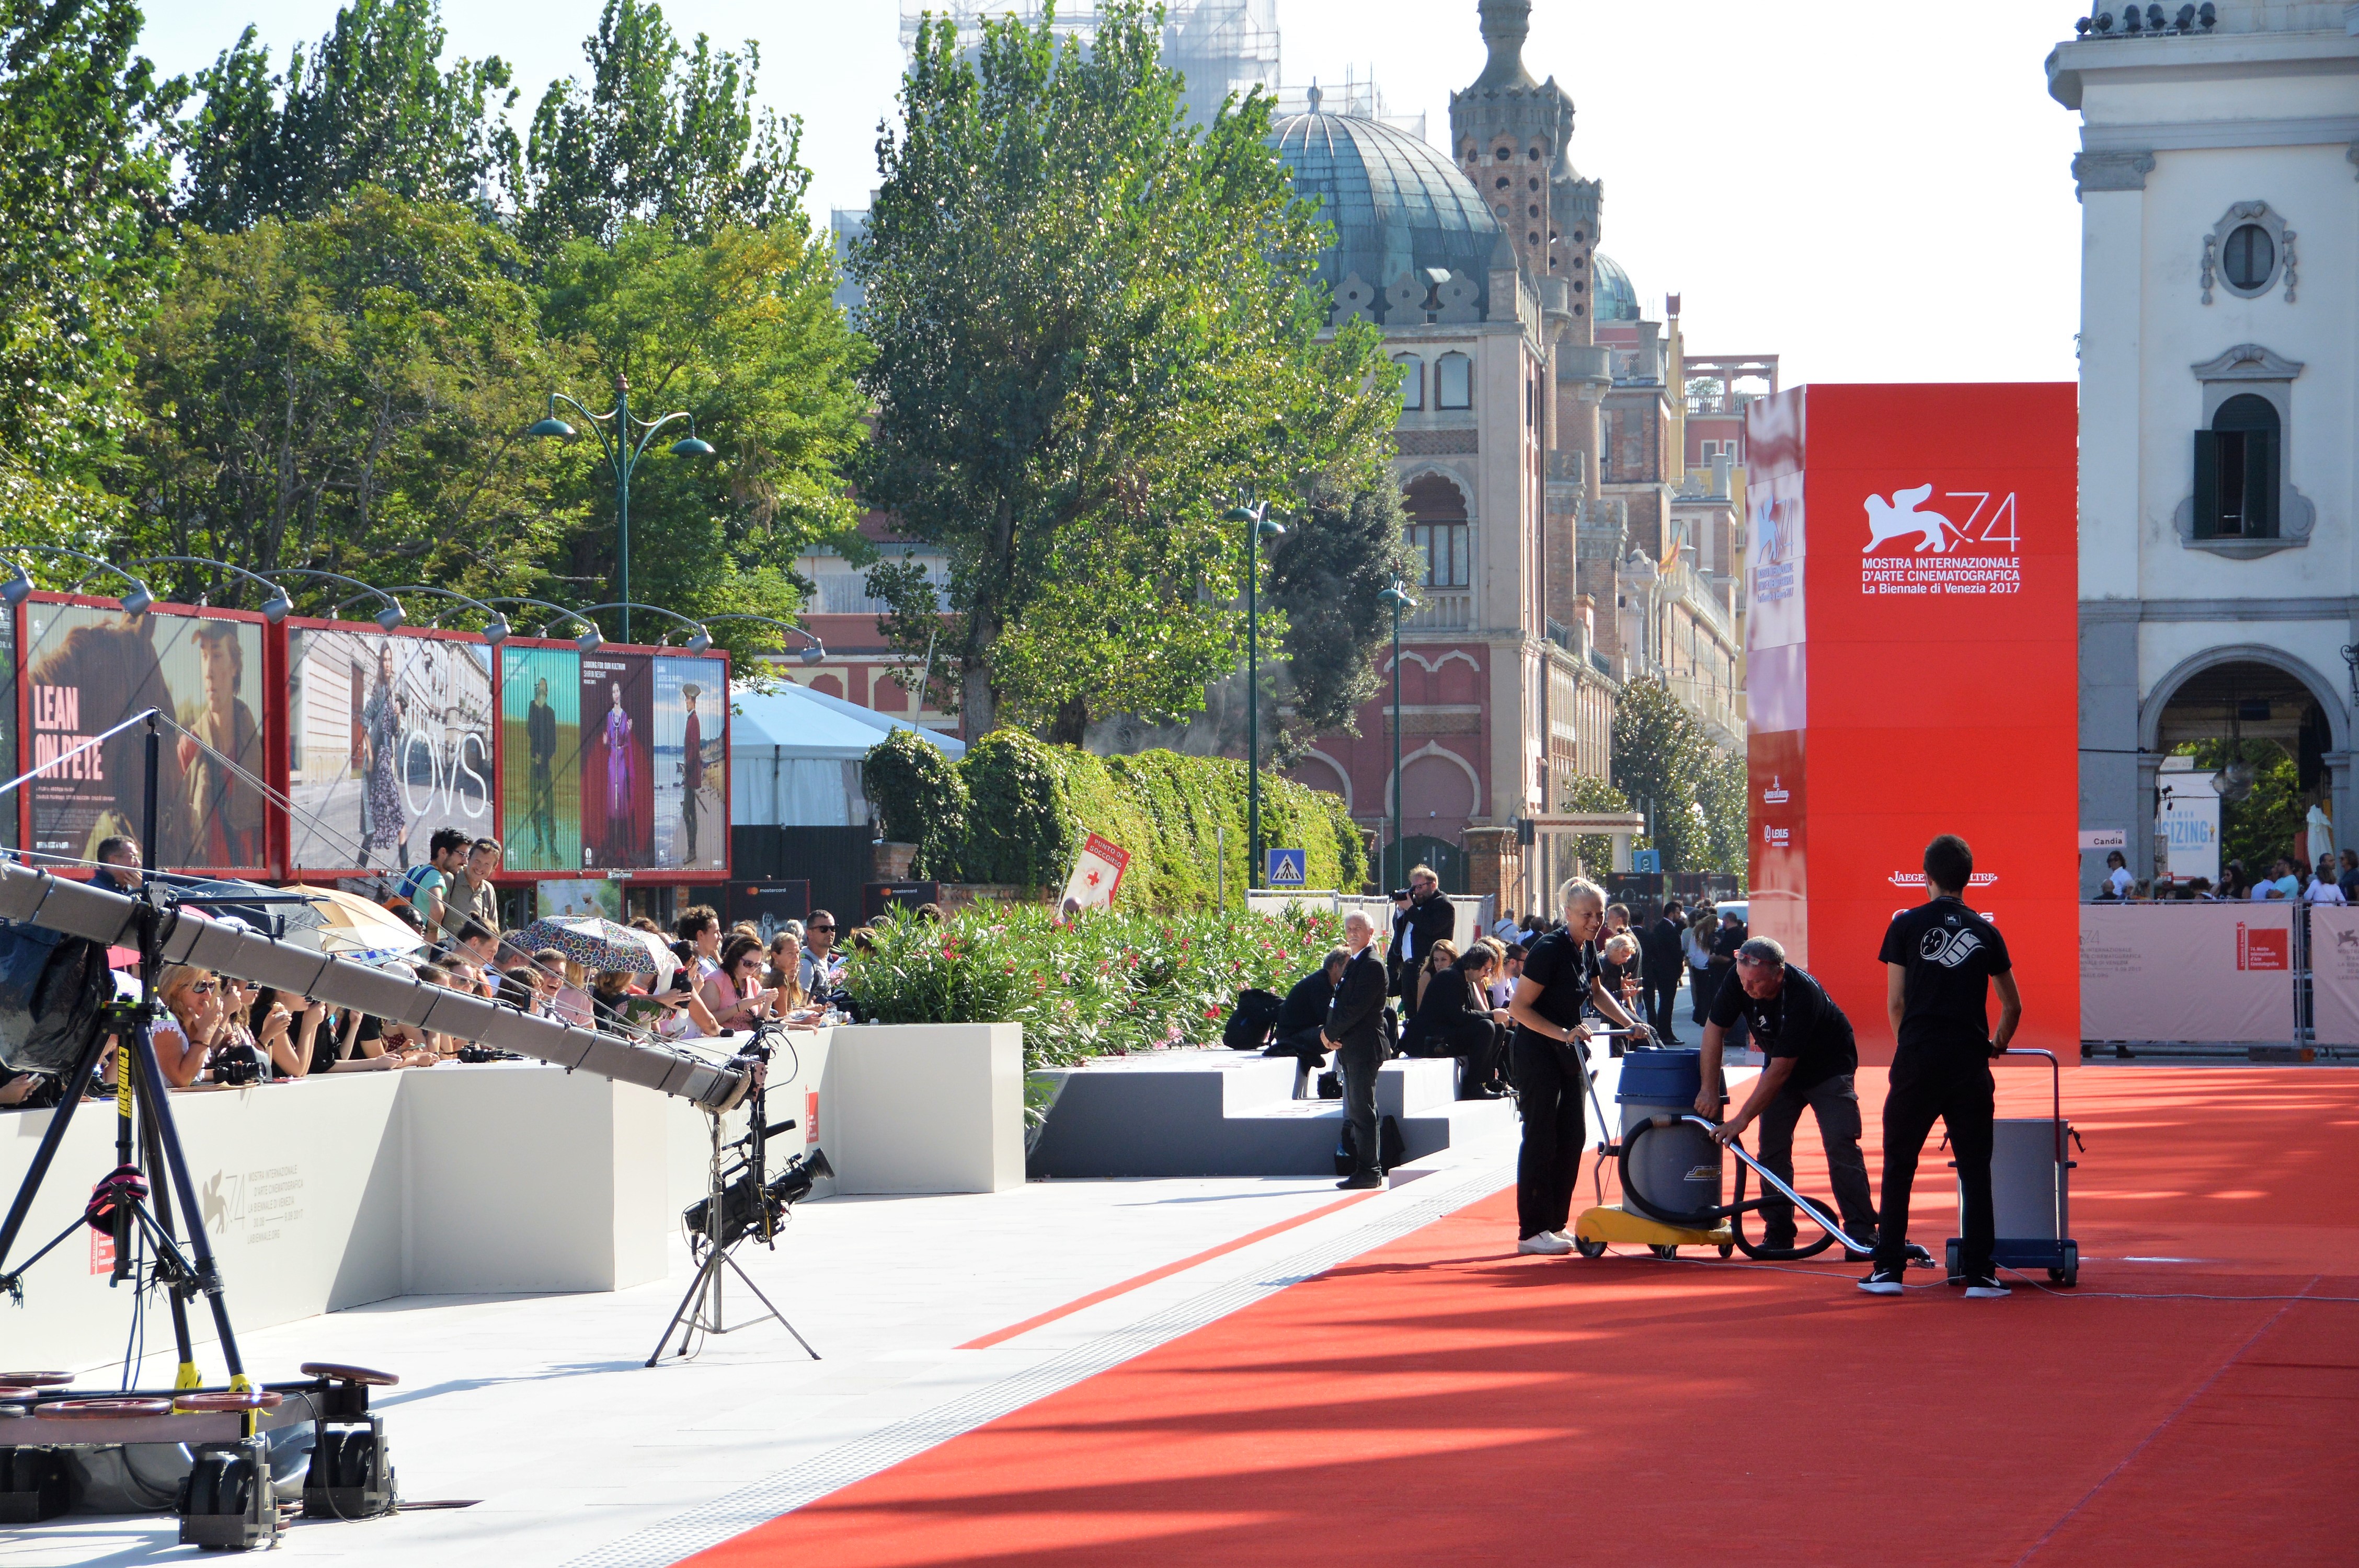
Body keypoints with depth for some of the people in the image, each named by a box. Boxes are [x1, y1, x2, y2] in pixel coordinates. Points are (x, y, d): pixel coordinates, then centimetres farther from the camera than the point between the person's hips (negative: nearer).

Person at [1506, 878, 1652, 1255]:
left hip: (1569, 1054, 8)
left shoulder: (1587, 948, 4)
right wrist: (1563, 1033, -27)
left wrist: (1630, 1024, 13)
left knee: (1571, 1138, 8)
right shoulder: (1550, 950, -20)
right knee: (1541, 1138, -8)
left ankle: (1556, 1225, 15)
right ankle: (1532, 1232, -5)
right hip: (1537, 1051, -8)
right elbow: (1519, 1008, -20)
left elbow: (1597, 991, 23)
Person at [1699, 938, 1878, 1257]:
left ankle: (1861, 1233, -14)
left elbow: (1780, 1070, -35)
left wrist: (1742, 1118, -32)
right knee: (1772, 1147, -4)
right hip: (1780, 1066, 5)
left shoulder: (1803, 995, -38)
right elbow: (1715, 1028, -8)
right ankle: (1778, 1233, 2)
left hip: (1829, 1066, -5)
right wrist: (1710, 1090, -12)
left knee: (1841, 1146, -15)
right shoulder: (1739, 980, -22)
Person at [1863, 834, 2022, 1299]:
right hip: (1969, 1063, 2)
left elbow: (1895, 1003, 2)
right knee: (1975, 1169, 7)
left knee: (1899, 1165, 7)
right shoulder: (1985, 933, 8)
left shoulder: (1906, 925, 1)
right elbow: (2012, 1005, 17)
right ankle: (1978, 1273, 5)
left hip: (1918, 1059, -1)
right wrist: (1997, 1045, 34)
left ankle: (1888, 1269, 5)